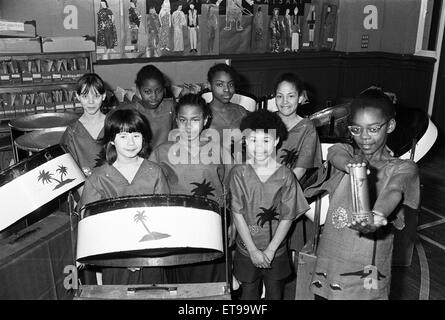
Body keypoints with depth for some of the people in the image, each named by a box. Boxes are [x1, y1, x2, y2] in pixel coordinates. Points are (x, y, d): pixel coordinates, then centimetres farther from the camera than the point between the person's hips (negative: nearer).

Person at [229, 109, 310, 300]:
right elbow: (237, 214, -10)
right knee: (248, 293, 16)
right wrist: (253, 250, -13)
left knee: (275, 293, 17)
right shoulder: (239, 173, -10)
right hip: (247, 251, 0)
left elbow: (287, 218, -8)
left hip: (276, 252, 0)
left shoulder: (285, 175, -10)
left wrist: (270, 250, -12)